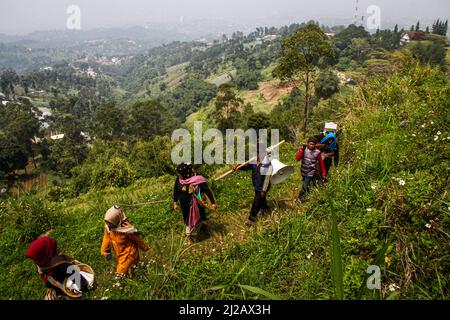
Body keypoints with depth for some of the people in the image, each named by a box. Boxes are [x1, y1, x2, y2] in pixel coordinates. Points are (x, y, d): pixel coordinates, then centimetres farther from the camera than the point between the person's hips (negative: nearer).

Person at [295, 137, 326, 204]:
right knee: (306, 185, 18)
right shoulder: (304, 149, -7)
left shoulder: (317, 152, -10)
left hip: (311, 172, -3)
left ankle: (299, 198, 6)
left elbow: (321, 163, 0)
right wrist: (301, 150, -25)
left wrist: (323, 173, 4)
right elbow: (298, 158, -16)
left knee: (305, 185, -9)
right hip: (303, 171, 3)